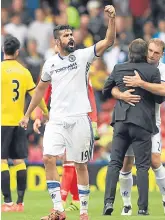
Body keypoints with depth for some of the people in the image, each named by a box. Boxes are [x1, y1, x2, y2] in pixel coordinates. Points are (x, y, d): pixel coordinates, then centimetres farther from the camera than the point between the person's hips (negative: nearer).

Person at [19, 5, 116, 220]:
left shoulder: (83, 56, -2)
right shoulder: (50, 63, 7)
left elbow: (109, 41, -14)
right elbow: (40, 89, 20)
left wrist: (112, 18, -28)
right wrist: (27, 115, 22)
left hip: (79, 119, -2)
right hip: (56, 119, 2)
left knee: (80, 165, 3)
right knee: (48, 158, -13)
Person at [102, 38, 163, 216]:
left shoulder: (119, 69, 4)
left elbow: (105, 91, 14)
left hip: (121, 121, 2)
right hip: (142, 122, -2)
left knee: (114, 163, 6)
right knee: (142, 166, 2)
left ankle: (108, 201, -7)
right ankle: (142, 208, -2)